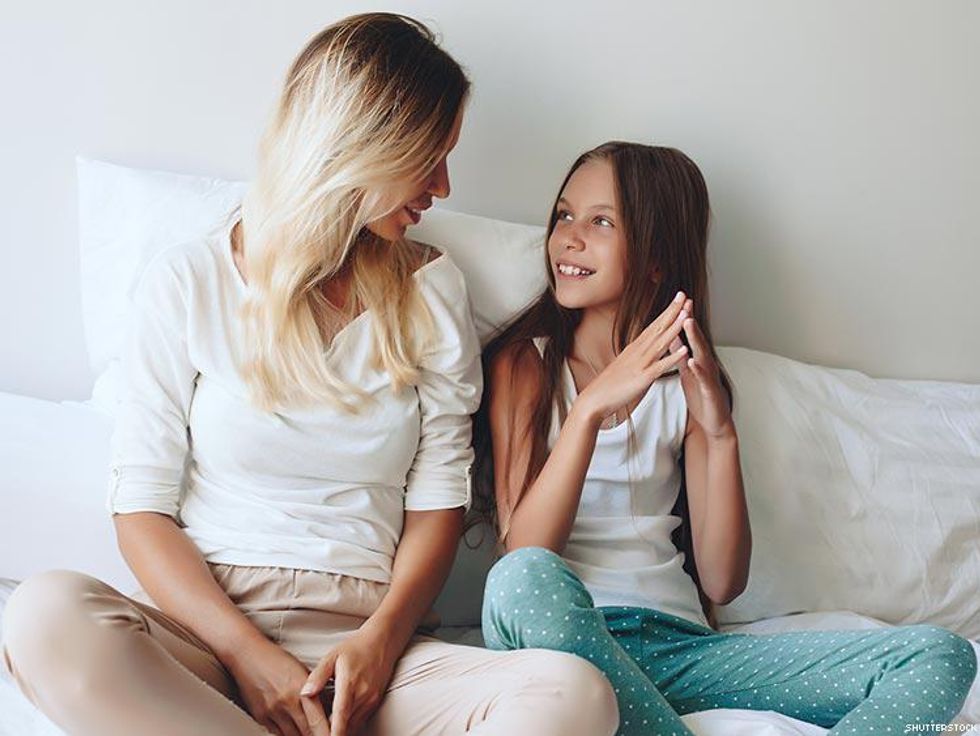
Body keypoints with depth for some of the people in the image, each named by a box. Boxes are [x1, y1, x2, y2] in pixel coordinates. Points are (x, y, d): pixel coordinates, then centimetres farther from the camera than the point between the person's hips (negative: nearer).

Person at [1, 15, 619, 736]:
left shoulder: (431, 290, 11)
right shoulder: (186, 283, 3)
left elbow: (439, 495, 8)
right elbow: (143, 506, 0)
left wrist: (381, 637, -10)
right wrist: (248, 653, -15)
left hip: (361, 642, 1)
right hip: (205, 622, -1)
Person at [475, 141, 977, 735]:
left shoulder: (687, 383, 15)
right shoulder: (524, 362, 8)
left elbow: (722, 583, 7)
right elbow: (523, 550, -7)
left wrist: (721, 433, -6)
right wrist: (592, 404, -18)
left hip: (678, 644, 4)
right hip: (567, 637, -3)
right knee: (527, 579, -40)